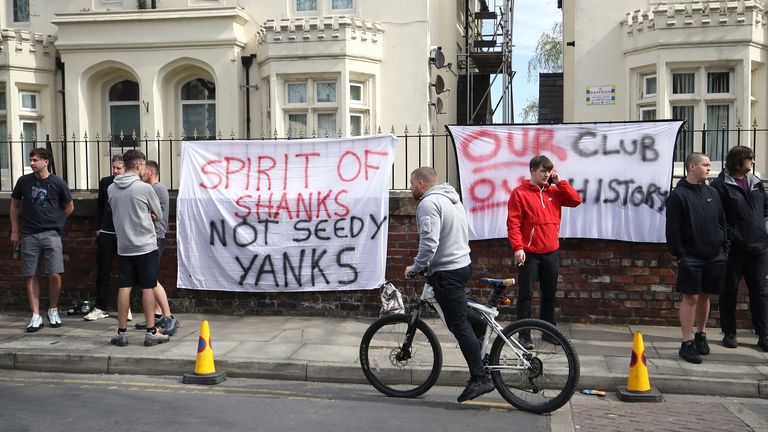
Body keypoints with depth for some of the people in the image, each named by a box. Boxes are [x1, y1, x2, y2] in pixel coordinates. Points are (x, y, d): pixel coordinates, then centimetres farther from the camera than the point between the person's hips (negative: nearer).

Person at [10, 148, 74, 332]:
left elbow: (69, 207, 12)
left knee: (55, 275, -8)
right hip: (29, 235, 2)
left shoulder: (57, 183, -1)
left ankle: (53, 311, 13)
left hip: (51, 234, -2)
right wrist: (15, 231, 13)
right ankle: (36, 316, 9)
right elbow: (14, 205, 15)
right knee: (31, 276, 2)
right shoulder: (24, 181, 4)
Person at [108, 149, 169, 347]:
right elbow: (158, 214, 0)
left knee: (124, 287, 8)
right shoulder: (145, 188, -12)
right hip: (145, 245, -4)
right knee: (148, 288, 2)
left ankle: (121, 332, 12)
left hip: (124, 246, 4)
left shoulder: (111, 189, 3)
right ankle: (151, 332, 7)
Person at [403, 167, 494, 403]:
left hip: (446, 272, -10)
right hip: (463, 263, 10)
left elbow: (429, 243, -25)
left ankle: (479, 378, -6)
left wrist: (416, 267, -11)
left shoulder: (429, 203, -15)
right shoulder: (452, 198, 17)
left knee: (460, 325, -7)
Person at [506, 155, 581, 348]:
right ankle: (524, 335, 4)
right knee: (525, 294, 0)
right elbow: (513, 223, -10)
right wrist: (518, 248, -19)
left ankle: (548, 330, 24)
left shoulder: (554, 191, 10)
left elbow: (575, 200, 1)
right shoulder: (520, 193, -5)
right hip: (529, 253, -5)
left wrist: (559, 181, -2)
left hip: (552, 252, 5)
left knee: (549, 294, 13)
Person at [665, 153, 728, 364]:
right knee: (690, 297, -4)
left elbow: (723, 223, 15)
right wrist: (679, 255, -12)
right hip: (691, 257, -5)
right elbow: (673, 229, -9)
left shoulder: (712, 193, 11)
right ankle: (687, 343, 1)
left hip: (714, 257, 5)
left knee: (704, 296, 13)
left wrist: (724, 249, 9)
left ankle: (700, 335, 28)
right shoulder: (678, 195, -7)